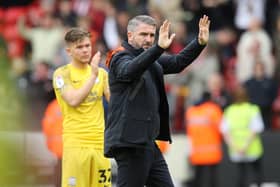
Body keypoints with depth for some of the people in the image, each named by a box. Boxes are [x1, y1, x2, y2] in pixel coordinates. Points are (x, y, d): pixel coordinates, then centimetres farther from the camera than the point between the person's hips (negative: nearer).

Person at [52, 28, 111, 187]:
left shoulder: (101, 72, 14)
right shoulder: (62, 74, 0)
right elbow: (73, 100, -14)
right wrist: (93, 75, -13)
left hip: (100, 142, 4)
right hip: (76, 143, -4)